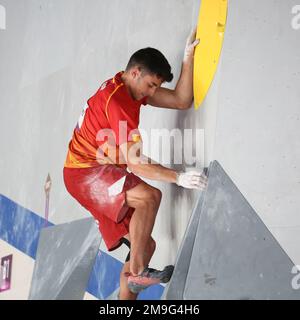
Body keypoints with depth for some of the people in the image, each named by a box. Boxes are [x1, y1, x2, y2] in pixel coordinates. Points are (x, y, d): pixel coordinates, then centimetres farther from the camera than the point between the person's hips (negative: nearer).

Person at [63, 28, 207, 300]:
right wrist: (179, 178, -29)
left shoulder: (132, 87, 9)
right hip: (85, 172, -10)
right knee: (150, 196, -32)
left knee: (145, 245, 4)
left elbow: (182, 101, 2)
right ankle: (138, 272, -22)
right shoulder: (117, 101, -21)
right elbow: (135, 162, -25)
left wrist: (188, 58, -7)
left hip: (100, 175, 10)